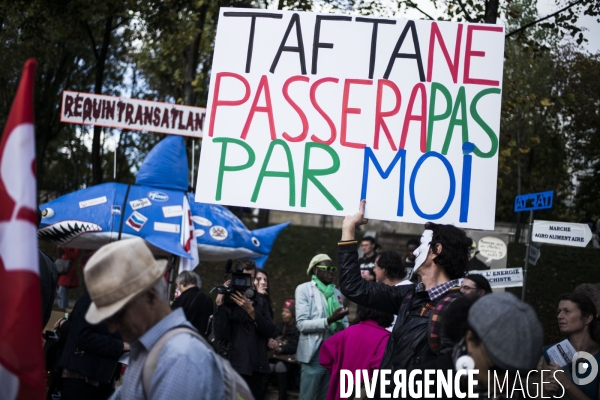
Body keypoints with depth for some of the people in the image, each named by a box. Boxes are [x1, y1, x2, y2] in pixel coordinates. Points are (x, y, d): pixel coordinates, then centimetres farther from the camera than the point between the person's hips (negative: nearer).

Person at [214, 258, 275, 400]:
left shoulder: (260, 301, 10)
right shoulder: (227, 300, -2)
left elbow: (270, 332, -2)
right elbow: (221, 336, -11)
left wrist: (250, 310, -12)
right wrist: (220, 306, -18)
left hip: (257, 367, 4)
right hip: (235, 366, -4)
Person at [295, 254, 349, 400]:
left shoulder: (336, 292, 15)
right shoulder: (304, 289, -2)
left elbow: (344, 323, 14)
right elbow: (301, 324, -10)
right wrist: (329, 320, -20)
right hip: (314, 355, -5)